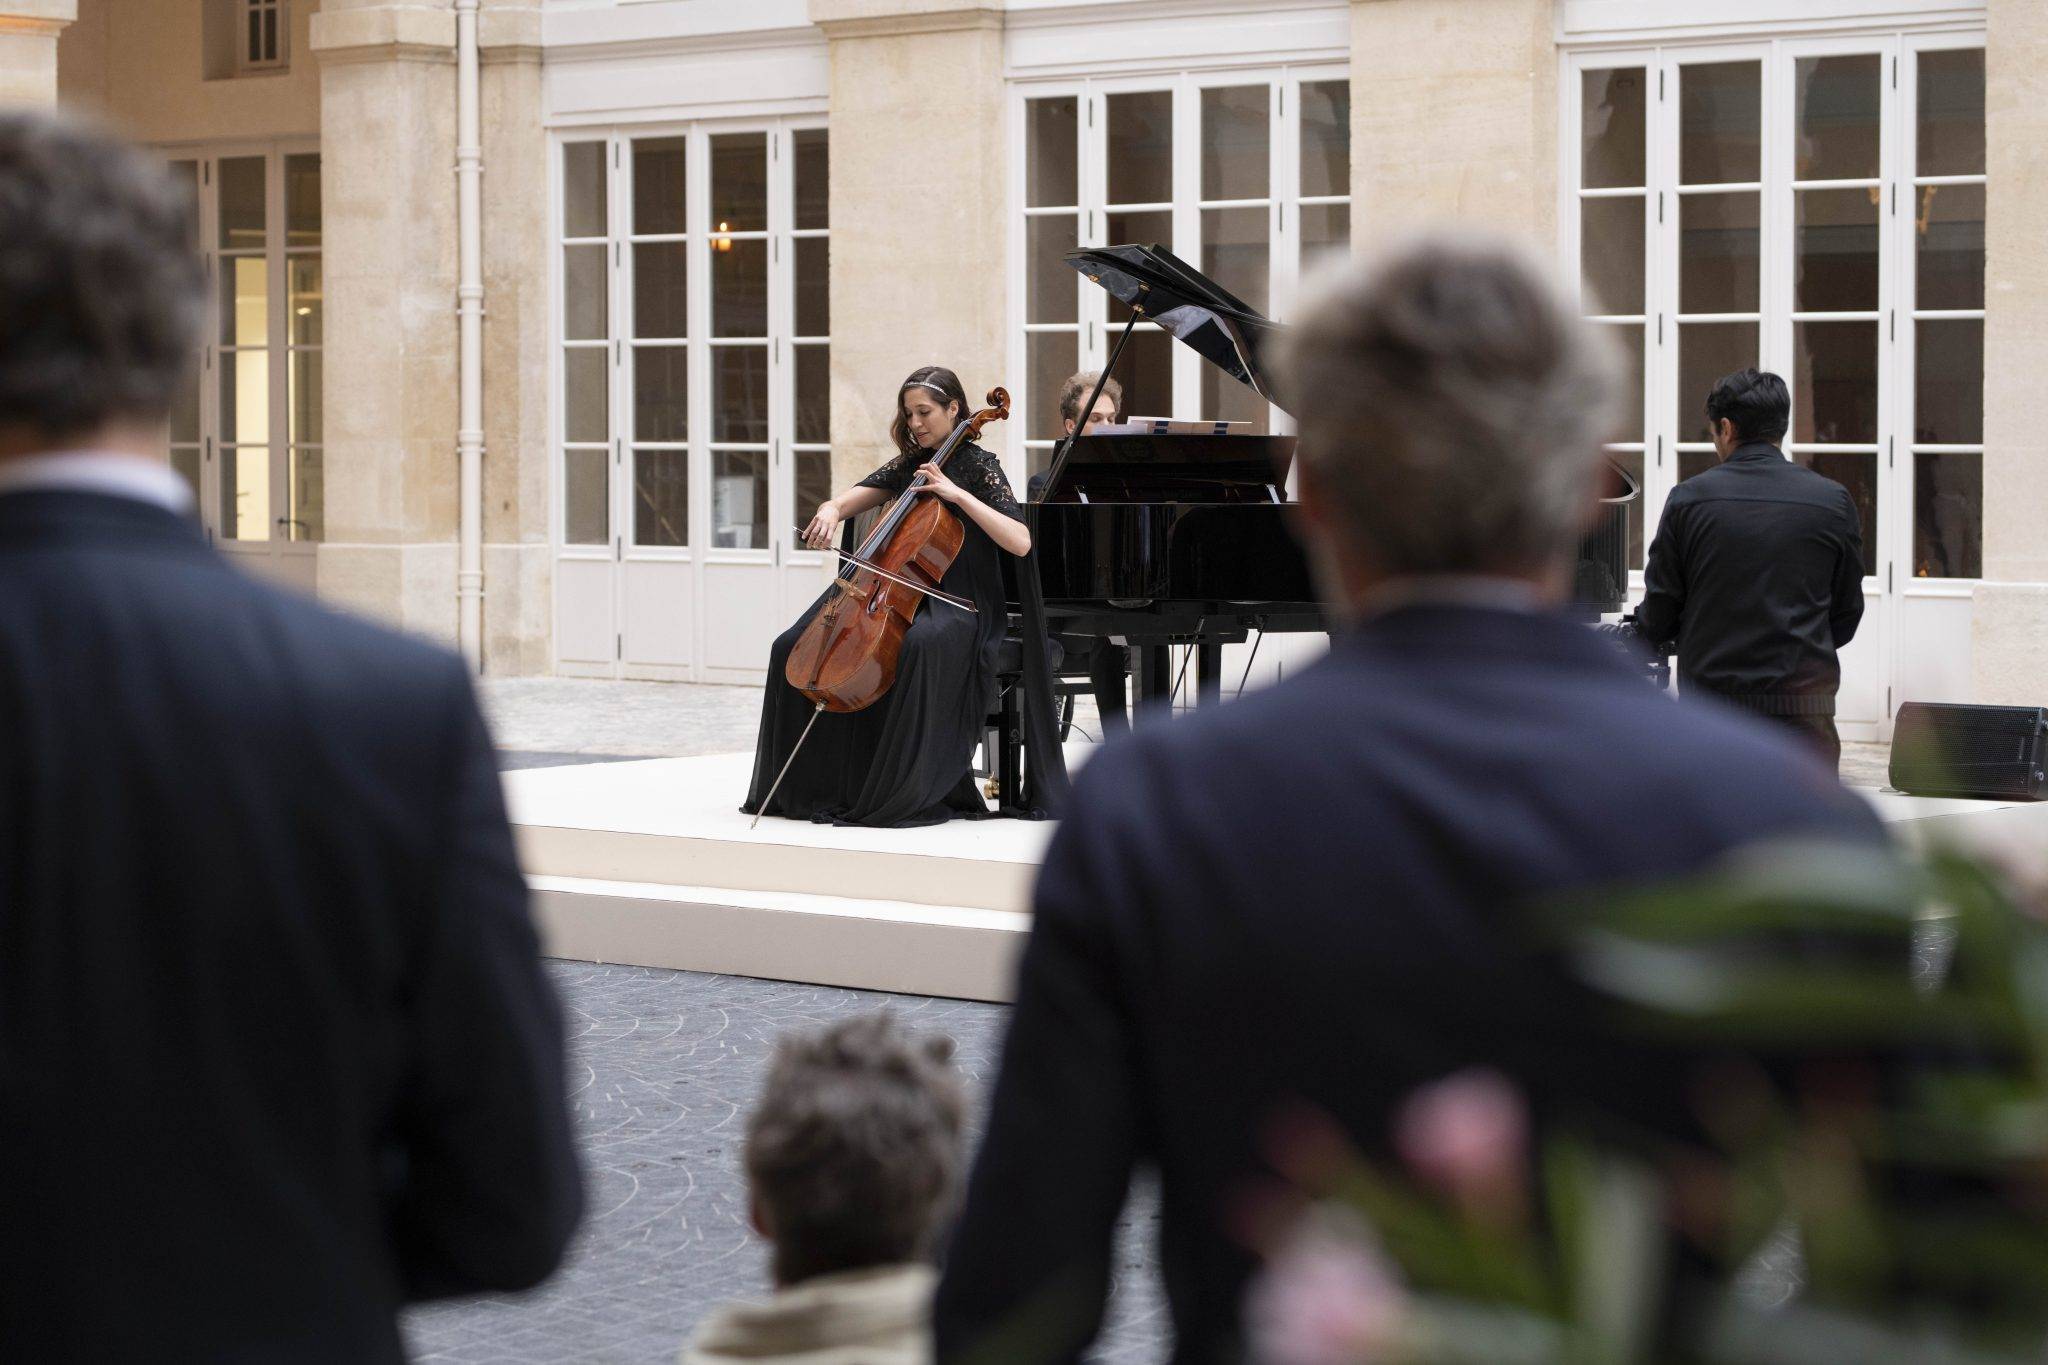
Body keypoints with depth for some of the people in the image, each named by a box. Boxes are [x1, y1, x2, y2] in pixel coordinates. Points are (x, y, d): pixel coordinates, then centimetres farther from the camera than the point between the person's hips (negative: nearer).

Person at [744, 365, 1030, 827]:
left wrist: (956, 493, -19)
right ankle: (812, 787, -2)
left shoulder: (978, 466, -3)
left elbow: (1020, 542, -15)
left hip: (957, 604, -7)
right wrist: (832, 511, -10)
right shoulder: (908, 466, 16)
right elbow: (852, 499, 15)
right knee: (793, 647, -9)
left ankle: (913, 794, -34)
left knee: (919, 644, -42)